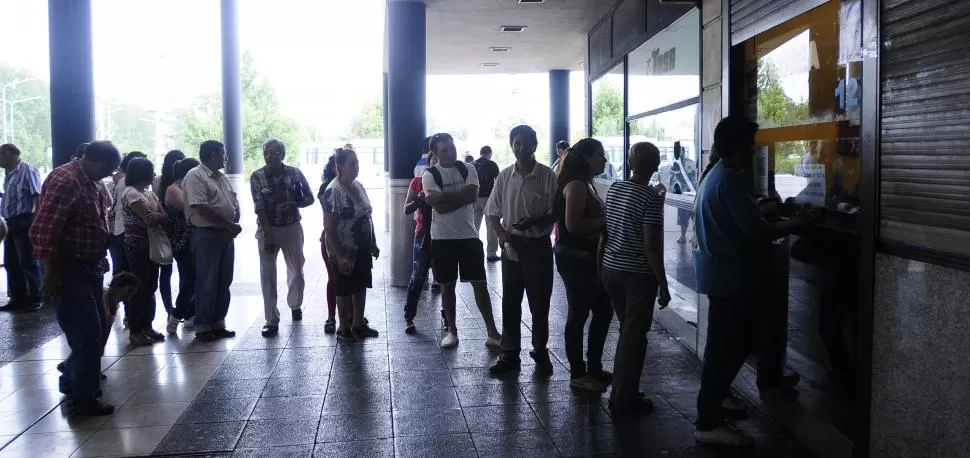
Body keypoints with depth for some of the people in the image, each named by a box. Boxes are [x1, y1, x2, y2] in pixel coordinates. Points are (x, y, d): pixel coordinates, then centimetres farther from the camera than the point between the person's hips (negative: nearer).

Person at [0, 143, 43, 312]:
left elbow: (38, 196, -16)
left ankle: (35, 299, 4)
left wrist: (35, 221, -22)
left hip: (23, 222, -9)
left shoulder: (27, 170, -11)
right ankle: (18, 298, 20)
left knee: (28, 262, -3)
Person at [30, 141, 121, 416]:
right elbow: (43, 230, -25)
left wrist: (101, 263, 23)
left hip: (90, 268, 10)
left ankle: (72, 380, 37)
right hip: (69, 271, -10)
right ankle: (82, 400, 7)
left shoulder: (91, 184, 13)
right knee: (87, 335, -5)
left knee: (95, 331, 18)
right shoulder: (64, 181, -19)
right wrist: (51, 271, -24)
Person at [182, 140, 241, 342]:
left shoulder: (222, 177, 17)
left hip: (226, 235, 8)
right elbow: (202, 208, -20)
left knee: (223, 283, 11)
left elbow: (234, 202, 17)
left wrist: (235, 224, -2)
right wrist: (230, 225, -16)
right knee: (206, 283, -3)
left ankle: (218, 324, 19)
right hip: (206, 235, -8)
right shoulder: (195, 176, -10)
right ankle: (202, 327, 5)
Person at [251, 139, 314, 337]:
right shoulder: (257, 177, -9)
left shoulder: (295, 173, -4)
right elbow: (259, 208, -14)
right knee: (268, 275, -3)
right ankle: (272, 320, 1)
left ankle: (295, 305, 39)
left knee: (296, 271, 14)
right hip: (268, 230, -2)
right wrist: (268, 235, -21)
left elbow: (310, 198, 4)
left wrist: (294, 204, -17)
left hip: (292, 228, 2)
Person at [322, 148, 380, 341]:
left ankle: (358, 324, 29)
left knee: (361, 287, 15)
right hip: (345, 251, -7)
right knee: (345, 290, 6)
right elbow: (329, 226, -20)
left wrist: (373, 244, 13)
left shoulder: (359, 187, 5)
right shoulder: (333, 191, -19)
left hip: (363, 249, 7)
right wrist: (339, 255, -23)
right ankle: (343, 328, 20)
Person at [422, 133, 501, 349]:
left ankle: (492, 332, 9)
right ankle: (452, 331, 22)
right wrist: (460, 196, -13)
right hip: (442, 238, -1)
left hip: (469, 236, 2)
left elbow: (472, 195, -15)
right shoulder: (430, 175, -6)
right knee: (447, 285, 9)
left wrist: (443, 197, -16)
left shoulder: (468, 169, 2)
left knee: (480, 284, 4)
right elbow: (439, 207, -17)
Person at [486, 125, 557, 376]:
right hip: (512, 244, 3)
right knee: (510, 302, 8)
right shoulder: (505, 176, 3)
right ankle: (510, 354, 18)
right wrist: (502, 236, -7)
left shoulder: (547, 176, -7)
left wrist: (534, 222, -22)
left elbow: (556, 213, -6)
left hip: (539, 245, -3)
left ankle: (540, 352, 21)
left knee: (539, 302, 6)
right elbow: (493, 213, 8)